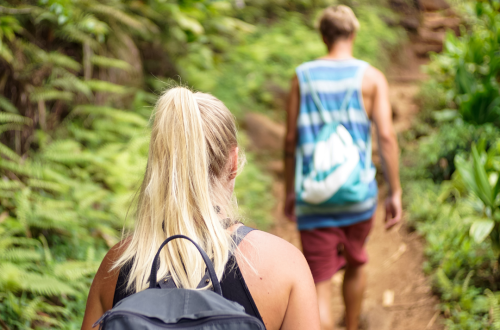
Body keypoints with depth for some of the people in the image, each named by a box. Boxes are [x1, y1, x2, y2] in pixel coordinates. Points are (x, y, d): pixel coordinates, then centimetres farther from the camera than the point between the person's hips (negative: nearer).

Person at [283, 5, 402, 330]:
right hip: (359, 195, 1)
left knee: (319, 286, 2)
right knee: (356, 263, 27)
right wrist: (395, 193, -4)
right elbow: (387, 136, -10)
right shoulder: (371, 77, -2)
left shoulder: (303, 76, 2)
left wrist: (290, 190, 14)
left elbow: (290, 140, 3)